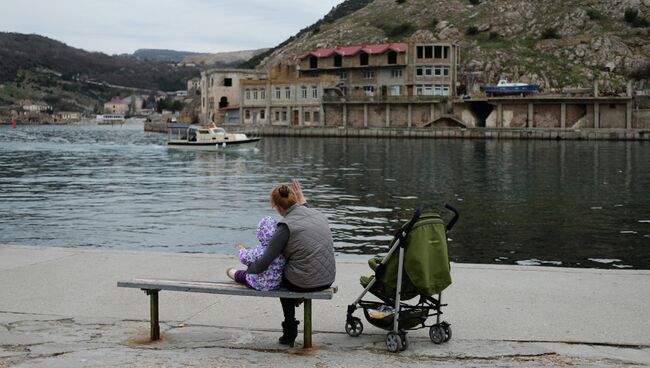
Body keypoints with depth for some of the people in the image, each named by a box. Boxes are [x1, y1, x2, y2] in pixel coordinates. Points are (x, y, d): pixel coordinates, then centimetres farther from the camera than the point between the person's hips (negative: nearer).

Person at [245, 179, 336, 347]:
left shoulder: (286, 226, -17)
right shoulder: (319, 214, 3)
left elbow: (264, 262, -16)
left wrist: (249, 268, 2)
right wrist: (303, 202, 29)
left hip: (304, 283, -6)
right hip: (328, 280, 6)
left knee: (282, 278, 30)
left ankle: (289, 332, 37)